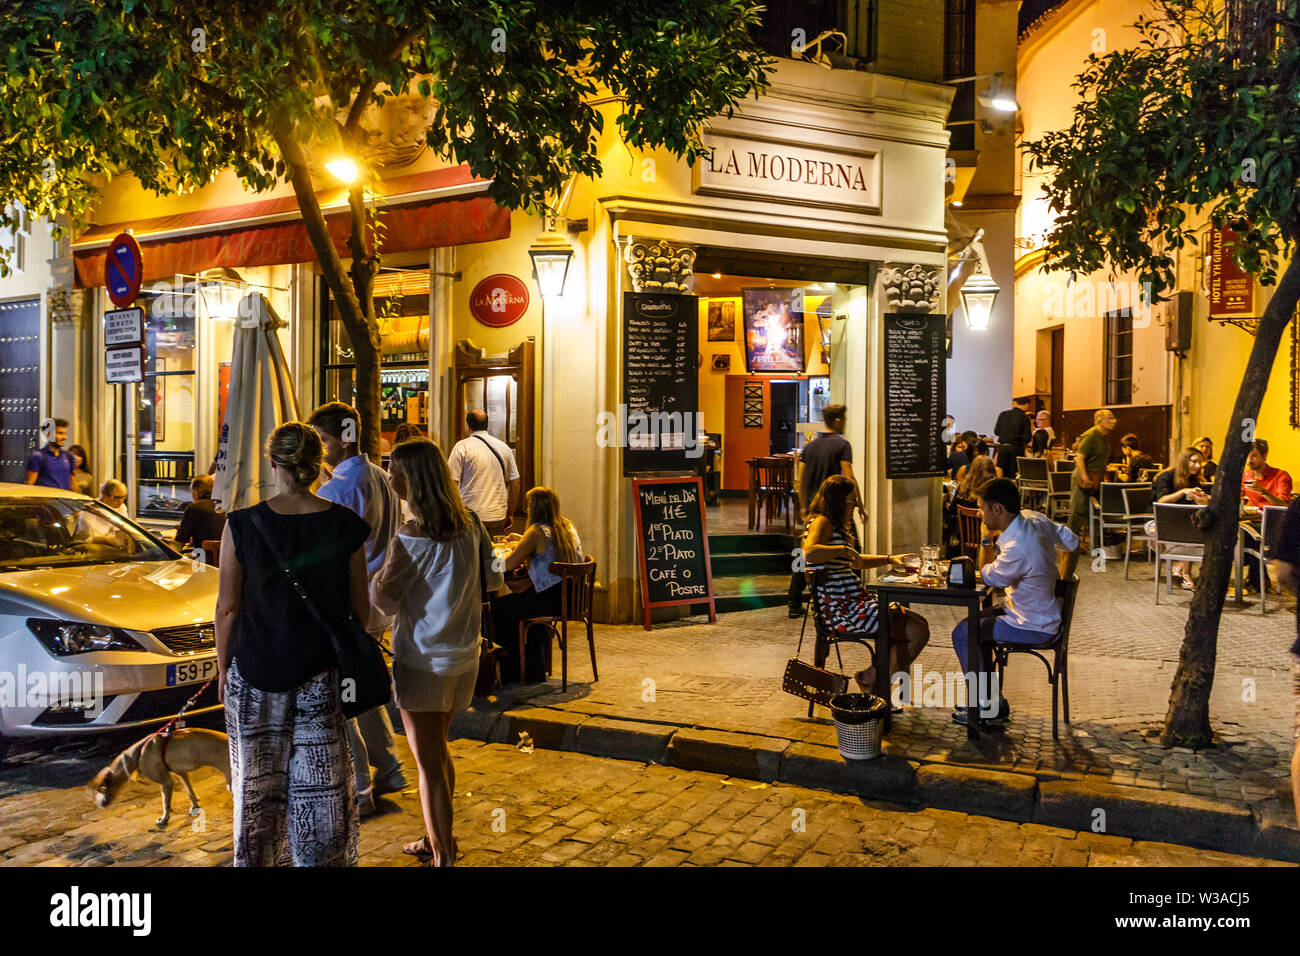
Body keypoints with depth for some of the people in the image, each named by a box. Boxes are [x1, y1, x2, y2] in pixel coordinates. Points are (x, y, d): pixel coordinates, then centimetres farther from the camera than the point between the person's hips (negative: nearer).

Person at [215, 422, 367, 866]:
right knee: (320, 784, 11)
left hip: (255, 670, 0)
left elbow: (227, 608, -5)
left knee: (257, 781, 17)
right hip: (322, 673, 0)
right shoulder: (345, 525, -9)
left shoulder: (242, 524, -11)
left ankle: (257, 857, 30)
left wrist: (223, 667, 8)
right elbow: (359, 608, -2)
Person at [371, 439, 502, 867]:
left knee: (429, 763, 4)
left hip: (424, 660, -7)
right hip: (463, 656, 7)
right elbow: (492, 579, 10)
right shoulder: (470, 523, 1)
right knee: (438, 750, 24)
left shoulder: (413, 536, -20)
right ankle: (437, 837, 39)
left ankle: (442, 855, 12)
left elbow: (385, 598, -14)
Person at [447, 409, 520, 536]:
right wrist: (509, 515, 20)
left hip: (471, 517, -4)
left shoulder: (463, 446, -4)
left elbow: (452, 482, -8)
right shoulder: (504, 447, 10)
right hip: (499, 518, 4)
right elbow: (515, 483, 13)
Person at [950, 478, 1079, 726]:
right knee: (973, 622, 19)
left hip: (1035, 628, -10)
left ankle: (985, 706, 8)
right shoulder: (1035, 519, -5)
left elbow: (987, 577, -14)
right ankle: (990, 698, 25)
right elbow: (1073, 542, 9)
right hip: (1047, 611, 10)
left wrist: (987, 538, -9)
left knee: (963, 634, -5)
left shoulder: (1016, 548, -32)